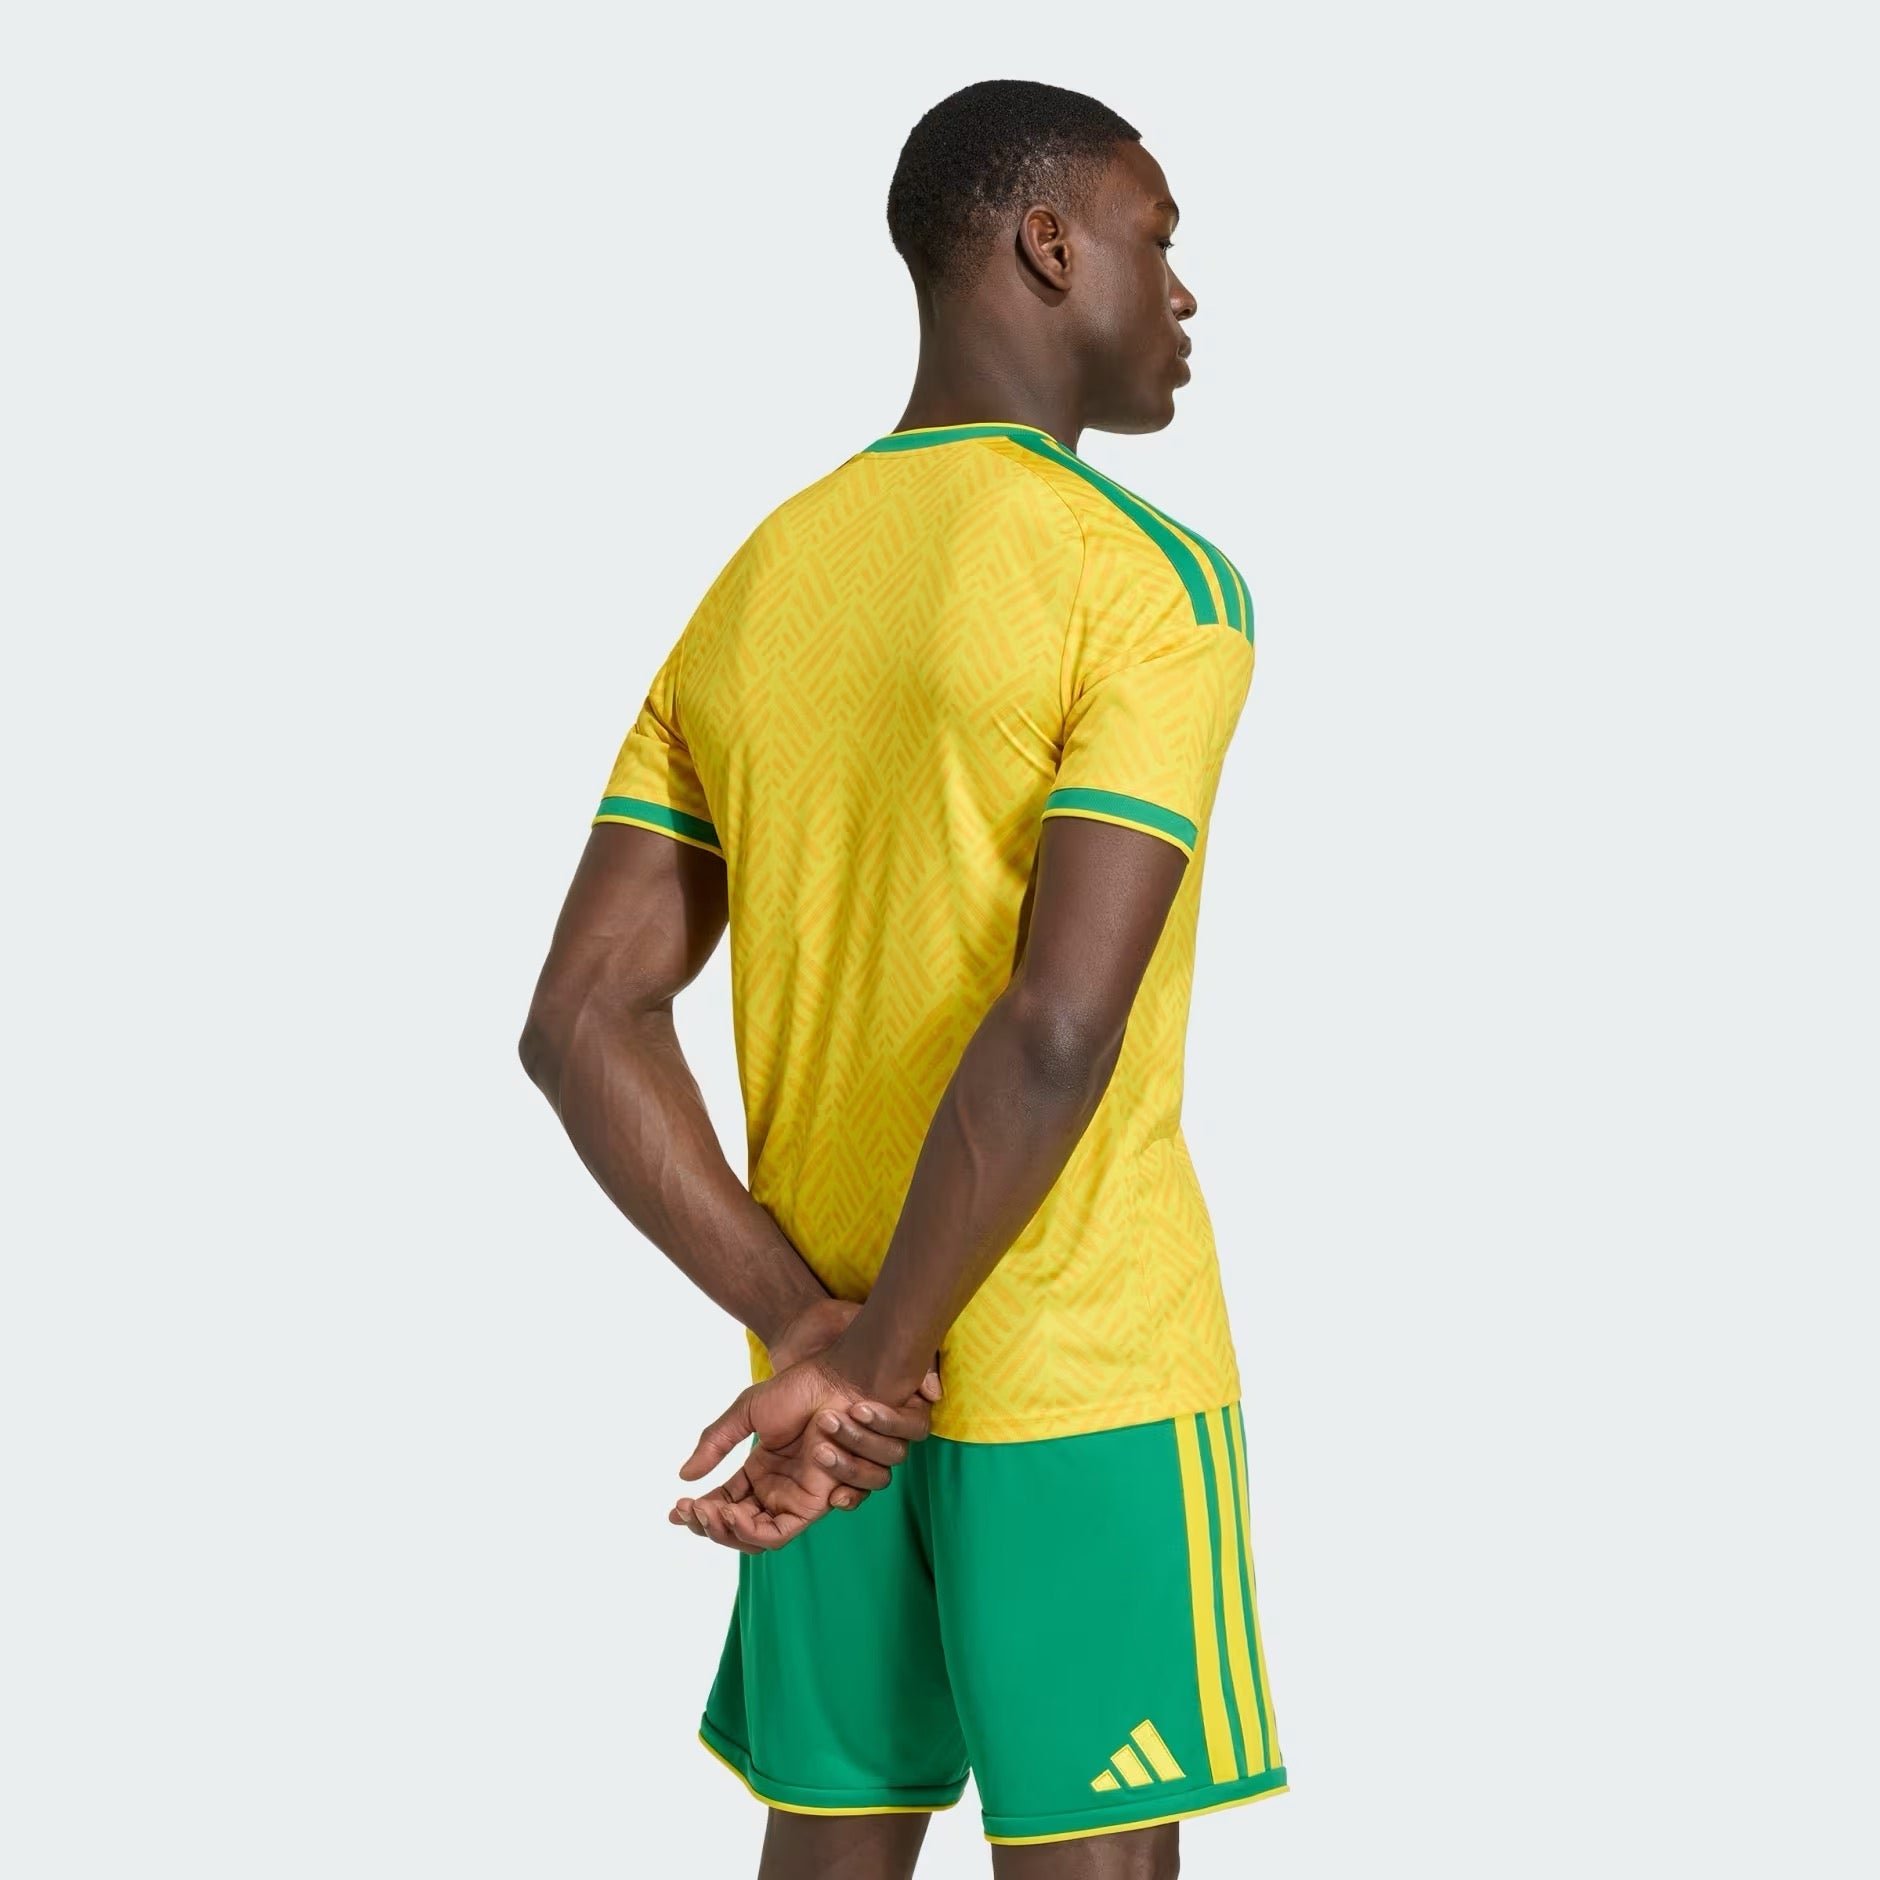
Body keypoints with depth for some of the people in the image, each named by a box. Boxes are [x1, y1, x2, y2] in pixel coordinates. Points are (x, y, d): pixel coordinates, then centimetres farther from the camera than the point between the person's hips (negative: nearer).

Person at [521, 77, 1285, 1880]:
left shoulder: (753, 586, 8)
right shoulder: (1153, 579, -12)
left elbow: (581, 1022, 1)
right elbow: (1059, 1027, -24)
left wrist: (810, 1326, -5)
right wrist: (870, 1354, -15)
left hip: (838, 1345, 6)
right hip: (1086, 1381, -6)